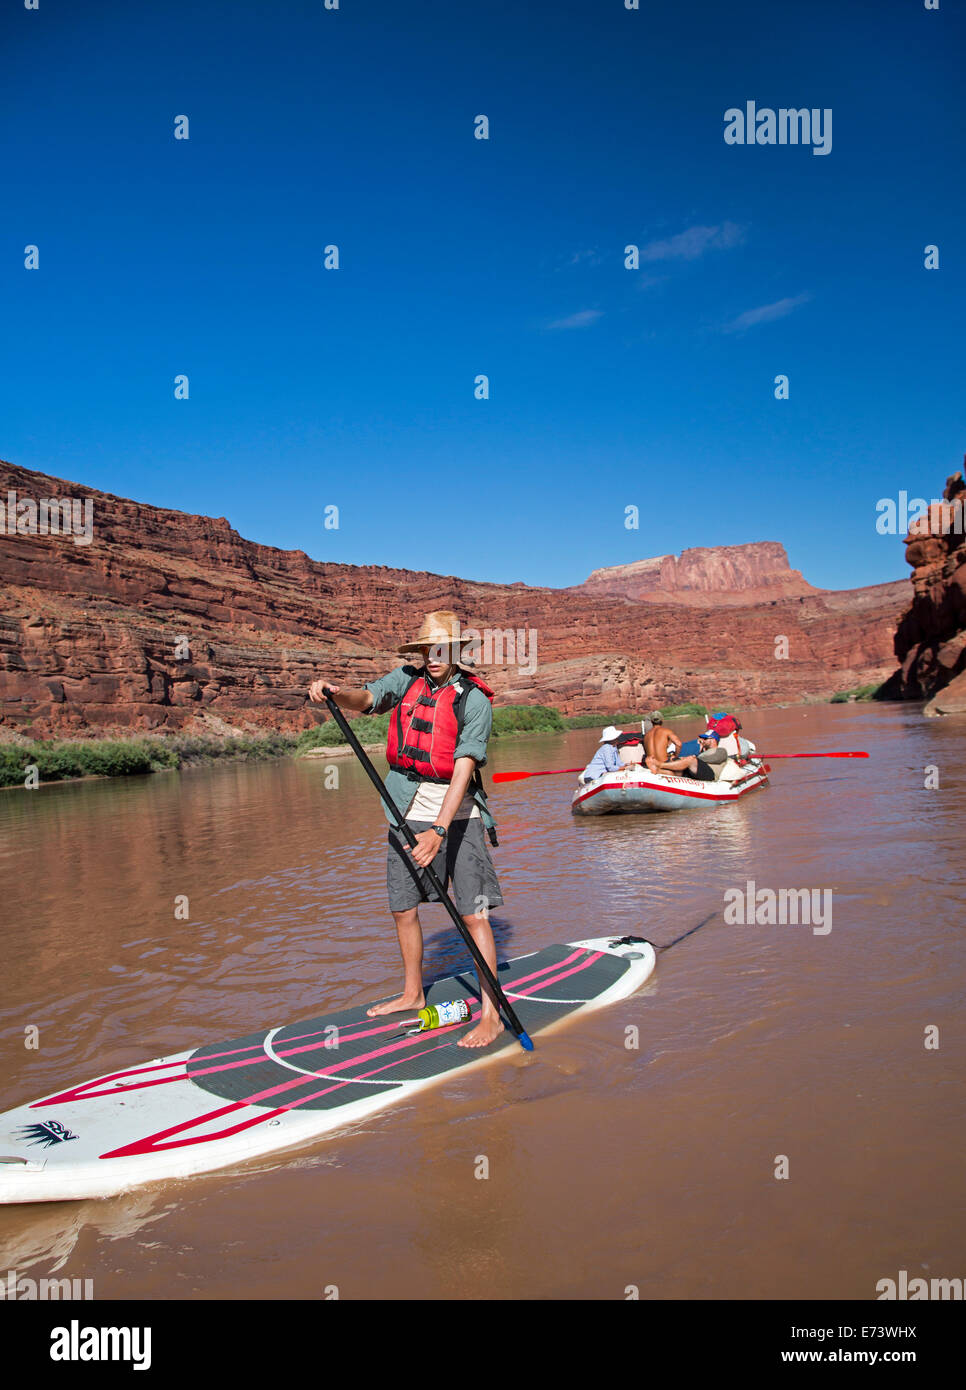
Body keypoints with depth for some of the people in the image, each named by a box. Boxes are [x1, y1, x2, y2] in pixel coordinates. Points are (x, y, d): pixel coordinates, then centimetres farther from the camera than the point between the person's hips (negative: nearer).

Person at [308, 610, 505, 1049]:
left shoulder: (474, 700, -14)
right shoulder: (407, 679, 3)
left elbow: (463, 771, -23)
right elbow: (366, 700, -4)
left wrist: (439, 831, -31)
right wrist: (334, 693, -28)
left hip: (457, 814, -5)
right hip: (408, 812, 5)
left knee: (474, 913, -7)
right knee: (402, 909, 13)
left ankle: (491, 1015, 2)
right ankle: (413, 994, 33)